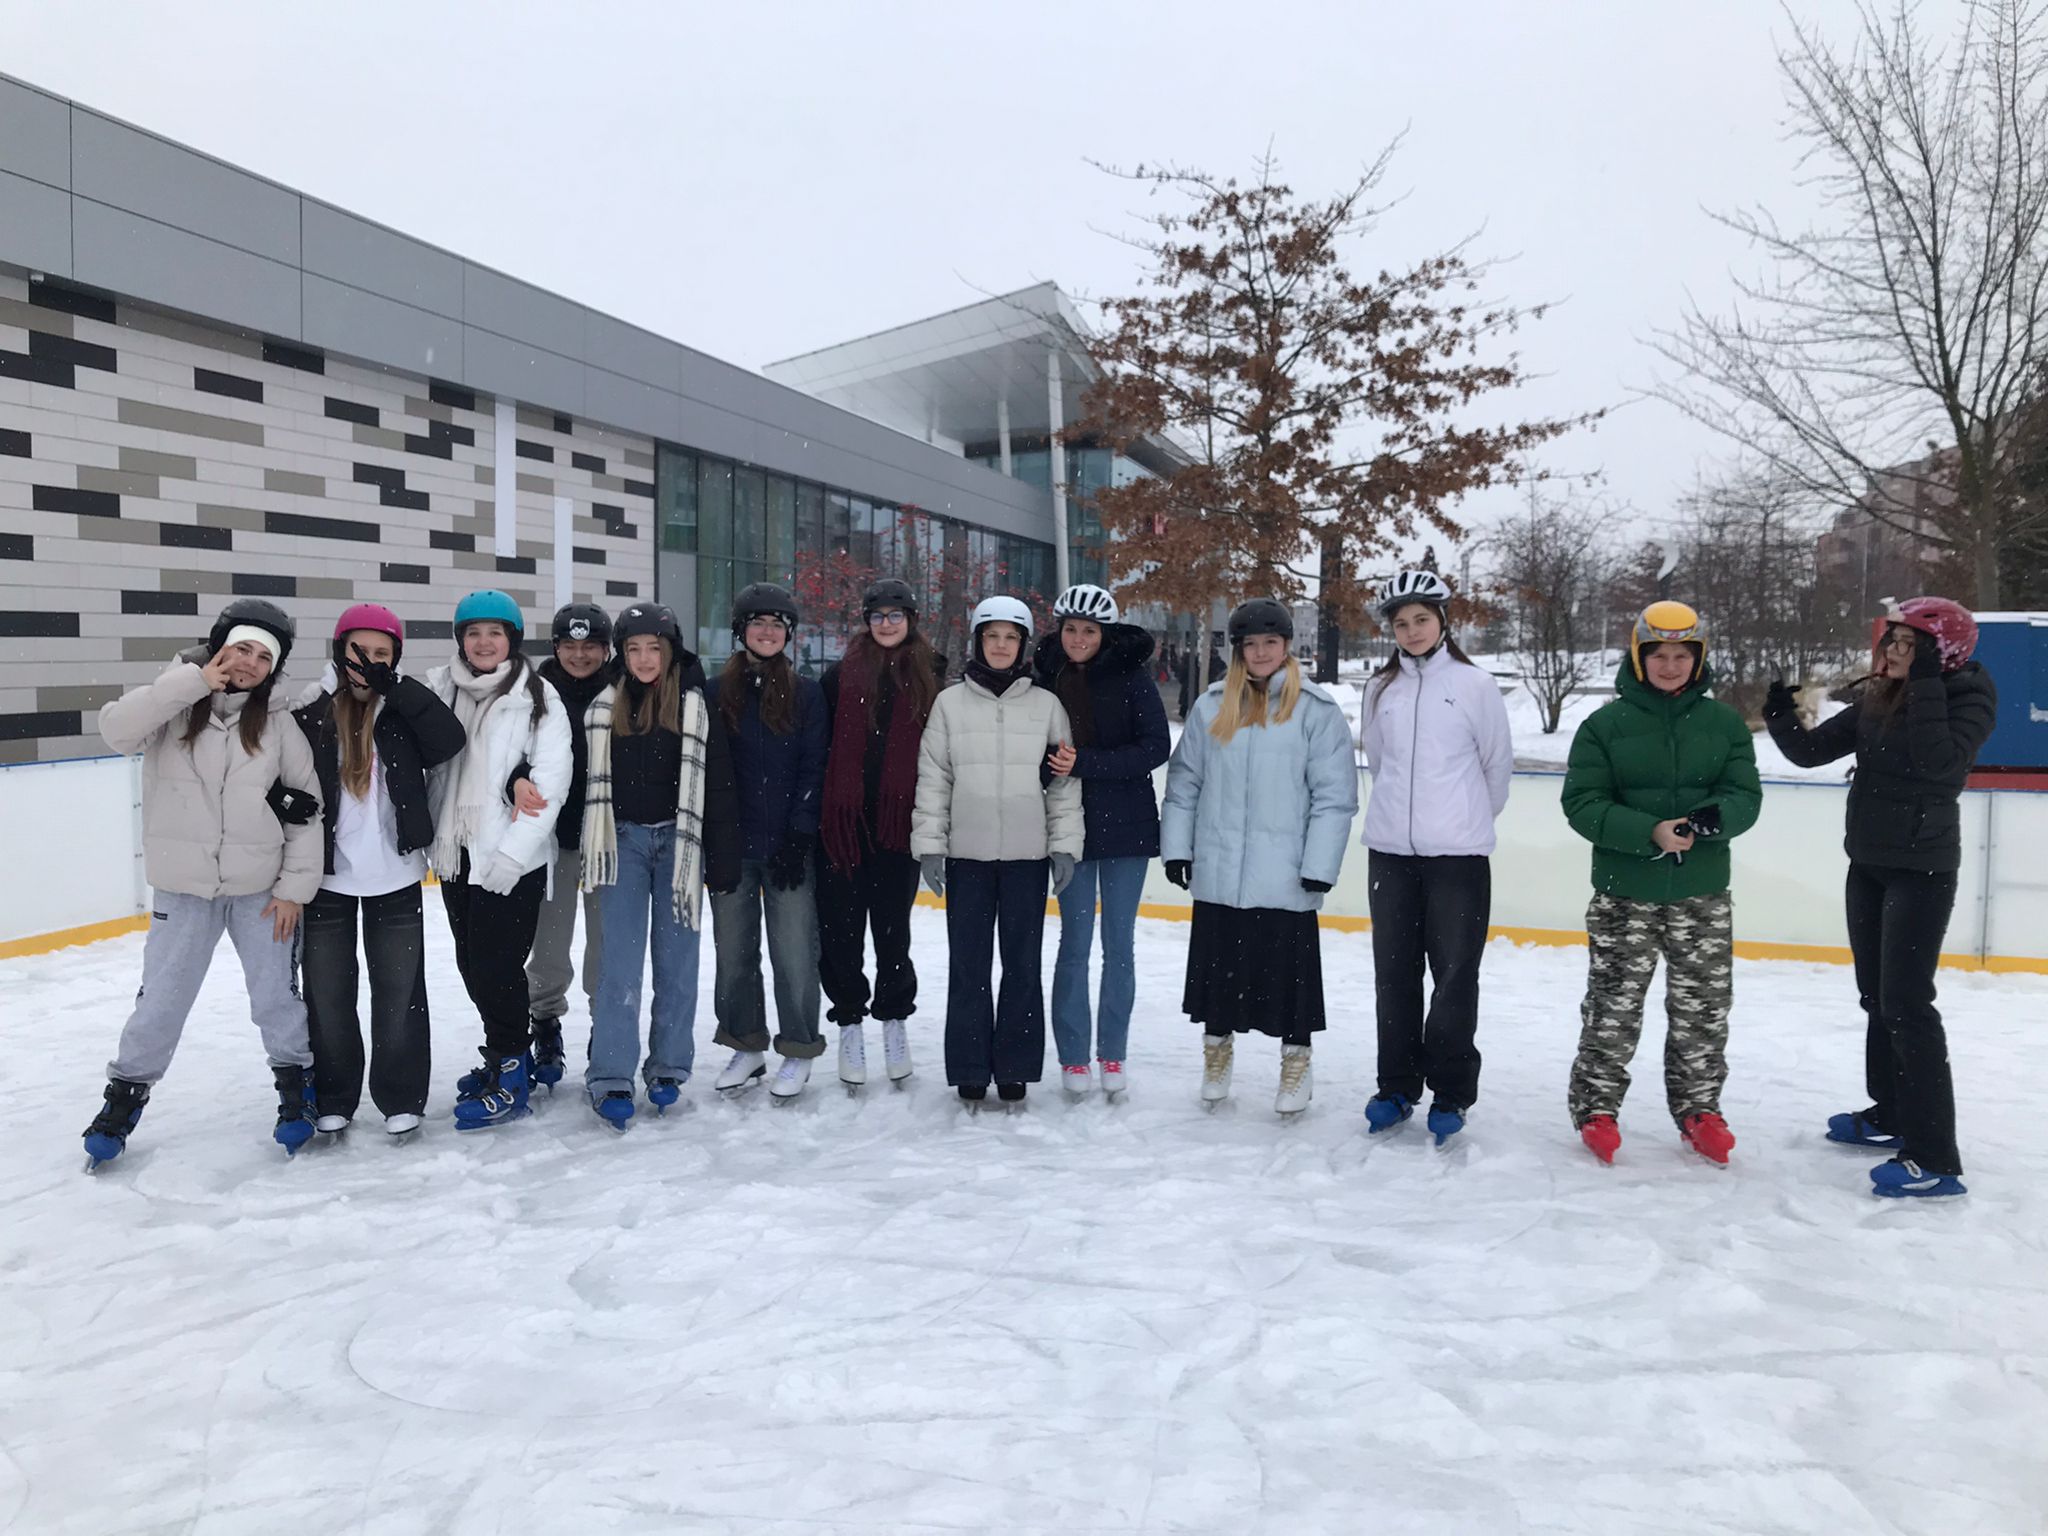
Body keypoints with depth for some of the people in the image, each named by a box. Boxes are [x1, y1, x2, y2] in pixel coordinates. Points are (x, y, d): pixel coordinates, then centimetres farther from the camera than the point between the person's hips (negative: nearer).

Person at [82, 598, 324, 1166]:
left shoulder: (278, 723, -4)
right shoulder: (176, 704, -4)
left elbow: (305, 808, -2)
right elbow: (117, 729, -24)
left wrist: (295, 885, -4)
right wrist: (193, 681, -25)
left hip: (261, 888, 0)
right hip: (183, 889, 0)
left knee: (278, 995, 9)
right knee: (160, 999, 7)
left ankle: (294, 1084, 28)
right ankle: (125, 1094, 27)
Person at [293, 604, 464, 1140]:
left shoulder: (405, 709, -3)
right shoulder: (308, 712, -4)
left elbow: (449, 741, -21)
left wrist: (393, 687, -26)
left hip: (395, 877, 0)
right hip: (326, 876, 0)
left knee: (399, 992, 8)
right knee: (327, 993, 11)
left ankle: (401, 1098, 22)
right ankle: (333, 1100, 26)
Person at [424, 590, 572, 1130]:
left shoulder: (537, 697, -6)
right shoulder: (438, 689, 6)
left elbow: (552, 777, -12)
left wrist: (511, 852, -17)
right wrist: (426, 833, -5)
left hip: (513, 857, -5)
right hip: (455, 850, 5)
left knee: (496, 963, -5)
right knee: (472, 963, 13)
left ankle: (511, 1076, 7)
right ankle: (503, 1055, 30)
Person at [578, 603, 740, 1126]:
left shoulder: (697, 706, -3)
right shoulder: (603, 708, 4)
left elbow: (717, 786, -4)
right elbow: (592, 783, 8)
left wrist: (723, 862, -7)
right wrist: (591, 849, 5)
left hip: (679, 839, -1)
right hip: (623, 839, 1)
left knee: (676, 959, 7)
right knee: (620, 960, -3)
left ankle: (668, 1070, 19)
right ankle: (610, 1079, 1)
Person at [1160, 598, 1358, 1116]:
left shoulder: (1316, 710, -4)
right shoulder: (1211, 706, 5)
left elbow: (1334, 795, -5)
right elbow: (1183, 781, 9)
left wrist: (1320, 865, -9)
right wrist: (1177, 847, 5)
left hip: (1286, 878, -3)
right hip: (1218, 874, 3)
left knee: (1290, 969, 6)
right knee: (1216, 963, 13)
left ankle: (1296, 1061, 24)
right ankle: (1217, 1045, 33)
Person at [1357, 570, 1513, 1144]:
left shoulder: (1475, 685, -2)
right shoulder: (1381, 689, 7)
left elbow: (1498, 765, 5)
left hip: (1457, 854, -3)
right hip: (1390, 850, 3)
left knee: (1455, 975, 1)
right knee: (1394, 973, 9)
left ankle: (1450, 1094, 13)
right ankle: (1397, 1087, 21)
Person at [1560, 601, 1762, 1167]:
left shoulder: (1724, 723, 4)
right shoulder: (1605, 725, -4)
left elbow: (1745, 796, 0)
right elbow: (1582, 804, -9)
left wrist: (1711, 818, -22)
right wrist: (1649, 832, -22)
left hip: (1703, 895, 3)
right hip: (1624, 894, -2)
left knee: (1703, 1011, 12)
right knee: (1613, 1009, 4)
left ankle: (1699, 1110, 29)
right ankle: (1596, 1106, 20)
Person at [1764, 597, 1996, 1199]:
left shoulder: (1969, 697, -12)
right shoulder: (1876, 699, 6)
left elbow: (1939, 761, -28)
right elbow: (1813, 750, 5)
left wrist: (1924, 683, -26)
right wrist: (1781, 717, -13)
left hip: (1923, 869, -8)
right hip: (1868, 864, 8)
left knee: (1906, 1002, -11)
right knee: (1877, 995, 17)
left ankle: (1935, 1159, -8)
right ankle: (1890, 1114, 33)